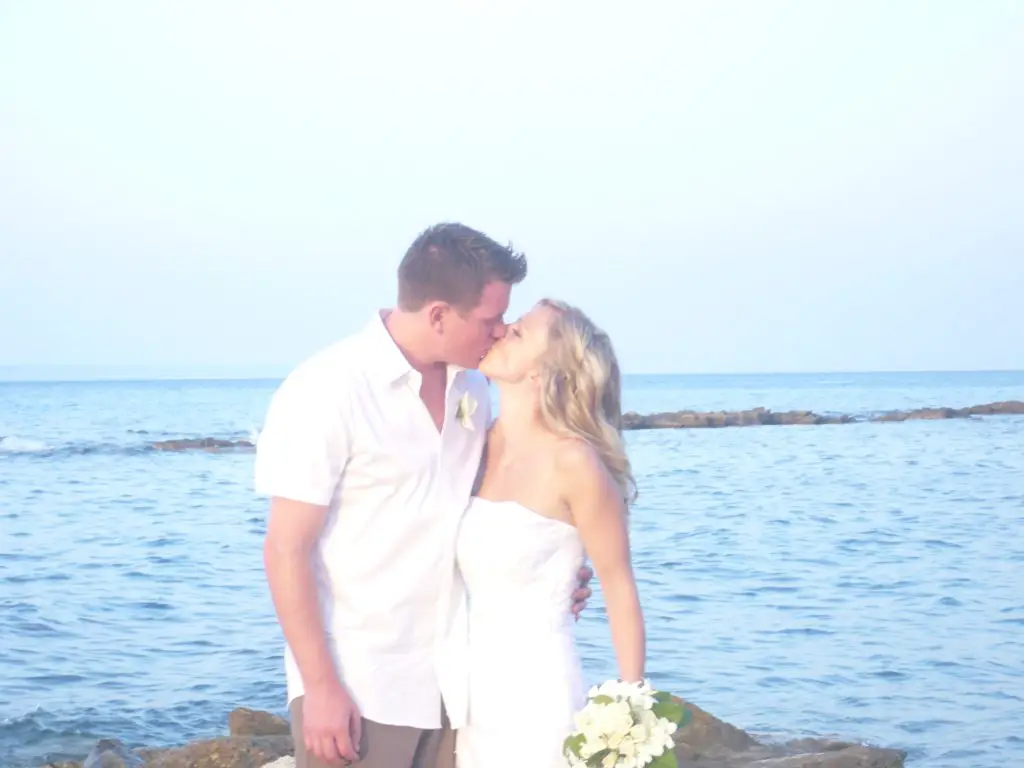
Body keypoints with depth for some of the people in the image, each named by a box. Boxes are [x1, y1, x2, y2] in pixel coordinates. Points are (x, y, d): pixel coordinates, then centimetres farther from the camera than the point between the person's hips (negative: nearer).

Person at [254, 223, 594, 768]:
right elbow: (286, 552, -13)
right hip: (355, 688, -6)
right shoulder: (329, 390, -13)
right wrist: (321, 686, -15)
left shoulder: (472, 390, 5)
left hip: (450, 684, 6)